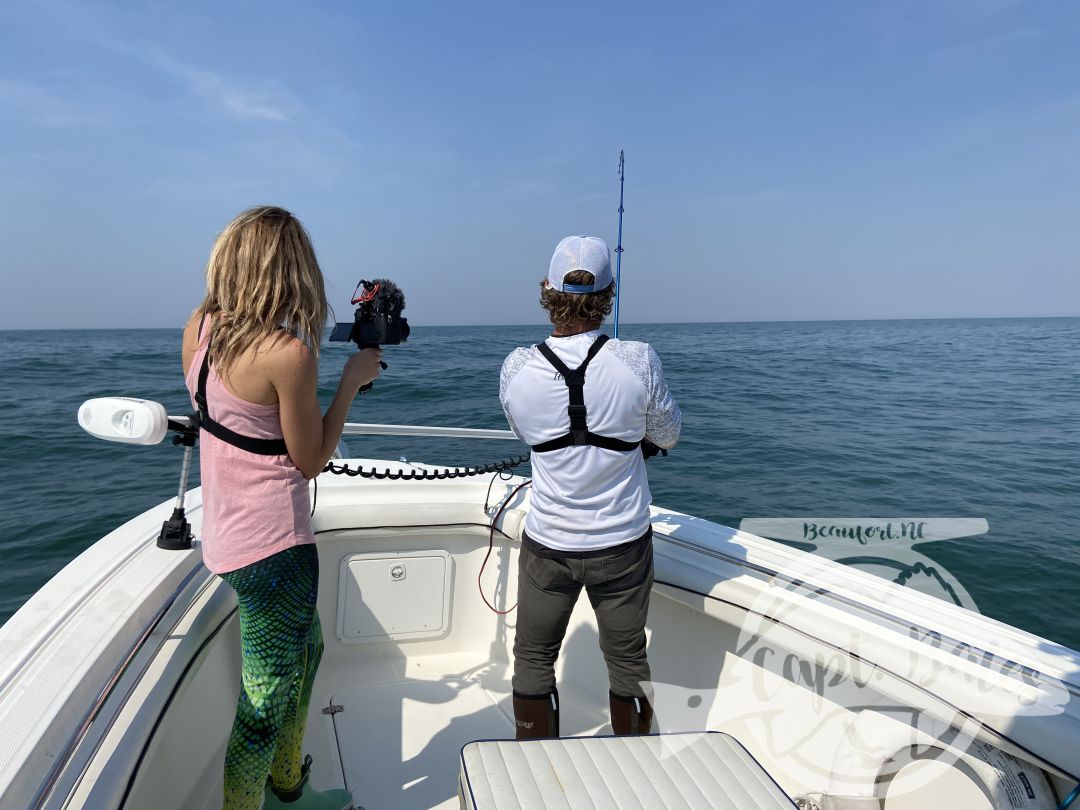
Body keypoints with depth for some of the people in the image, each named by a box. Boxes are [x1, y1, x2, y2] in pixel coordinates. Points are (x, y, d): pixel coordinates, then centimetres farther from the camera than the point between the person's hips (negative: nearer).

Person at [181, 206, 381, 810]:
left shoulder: (200, 328, 1)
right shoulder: (290, 353, -22)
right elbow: (310, 461, -14)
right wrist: (353, 380, -7)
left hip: (225, 530, 10)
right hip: (272, 545, -9)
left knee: (306, 652, 28)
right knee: (267, 702, 8)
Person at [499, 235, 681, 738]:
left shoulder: (517, 367, -12)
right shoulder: (637, 361, -16)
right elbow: (667, 436, 1)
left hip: (546, 544, 1)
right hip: (623, 544, 0)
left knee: (533, 660, 18)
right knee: (627, 659, 17)